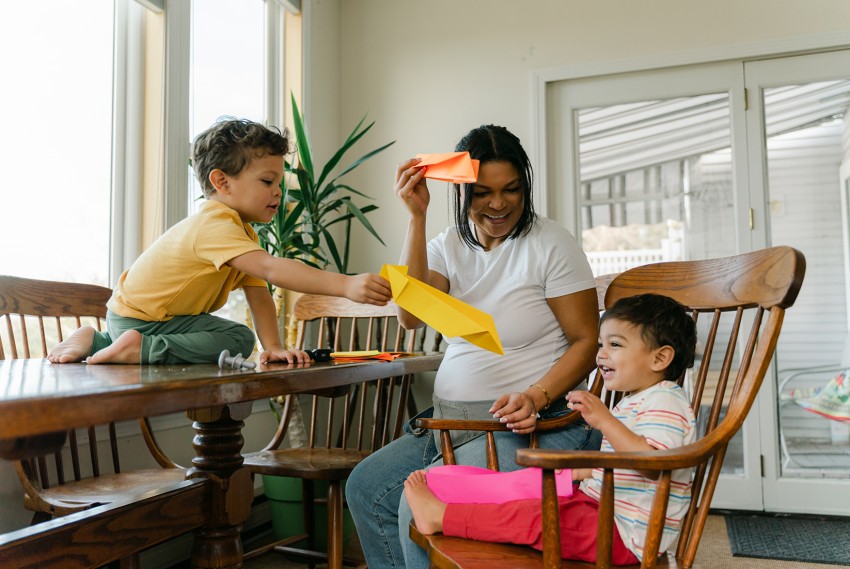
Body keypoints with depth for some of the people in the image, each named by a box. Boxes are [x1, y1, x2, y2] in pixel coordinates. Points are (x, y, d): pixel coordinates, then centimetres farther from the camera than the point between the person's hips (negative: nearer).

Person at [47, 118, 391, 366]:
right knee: (237, 339, -23)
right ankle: (141, 350, -17)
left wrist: (273, 346, -14)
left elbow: (258, 293, -1)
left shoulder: (243, 232, 7)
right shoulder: (215, 225, -27)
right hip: (140, 317, -10)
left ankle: (95, 341, 25)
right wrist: (346, 286, -48)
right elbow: (271, 269, -40)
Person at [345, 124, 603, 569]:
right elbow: (410, 316, -11)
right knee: (365, 487, 2)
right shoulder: (449, 245, 6)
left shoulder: (550, 244, -8)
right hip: (451, 422, 7)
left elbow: (585, 342, -8)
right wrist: (416, 217, -14)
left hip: (527, 425, -6)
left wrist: (535, 398, -24)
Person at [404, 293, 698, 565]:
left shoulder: (664, 403, -16)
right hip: (602, 507, 11)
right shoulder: (633, 402, 19)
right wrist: (582, 471, 24)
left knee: (535, 517, -20)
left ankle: (440, 516, -14)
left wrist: (604, 420, -38)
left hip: (625, 535, -11)